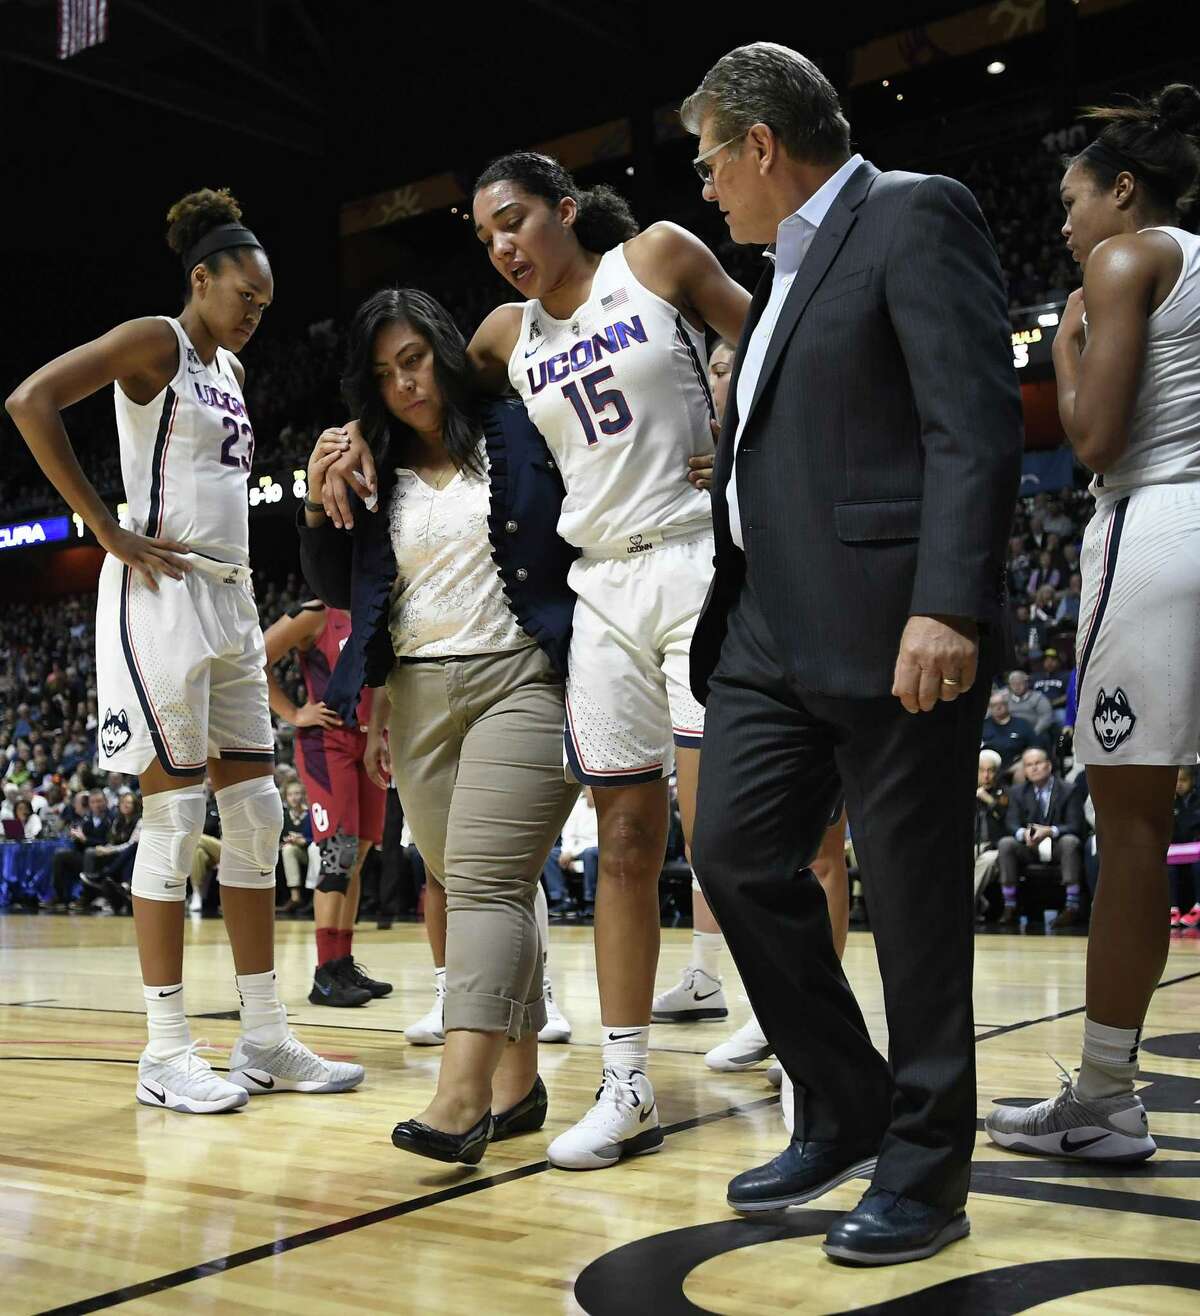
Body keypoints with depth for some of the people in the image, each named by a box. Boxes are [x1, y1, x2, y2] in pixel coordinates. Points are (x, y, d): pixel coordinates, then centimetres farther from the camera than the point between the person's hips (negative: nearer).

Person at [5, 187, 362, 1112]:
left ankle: (266, 1041, 12)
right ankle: (166, 1054, 2)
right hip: (161, 594, -8)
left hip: (231, 599, 9)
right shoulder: (155, 342, -5)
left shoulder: (230, 369, 20)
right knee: (176, 813, -7)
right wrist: (107, 530, -16)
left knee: (258, 813, 5)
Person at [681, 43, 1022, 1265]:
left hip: (890, 627, -9)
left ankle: (923, 1173, 15)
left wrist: (949, 608, -24)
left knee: (913, 898, 0)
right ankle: (844, 1111, 23)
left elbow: (975, 425, -16)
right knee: (735, 855, 6)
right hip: (770, 624, 9)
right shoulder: (788, 267, 22)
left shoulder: (915, 216, -5)